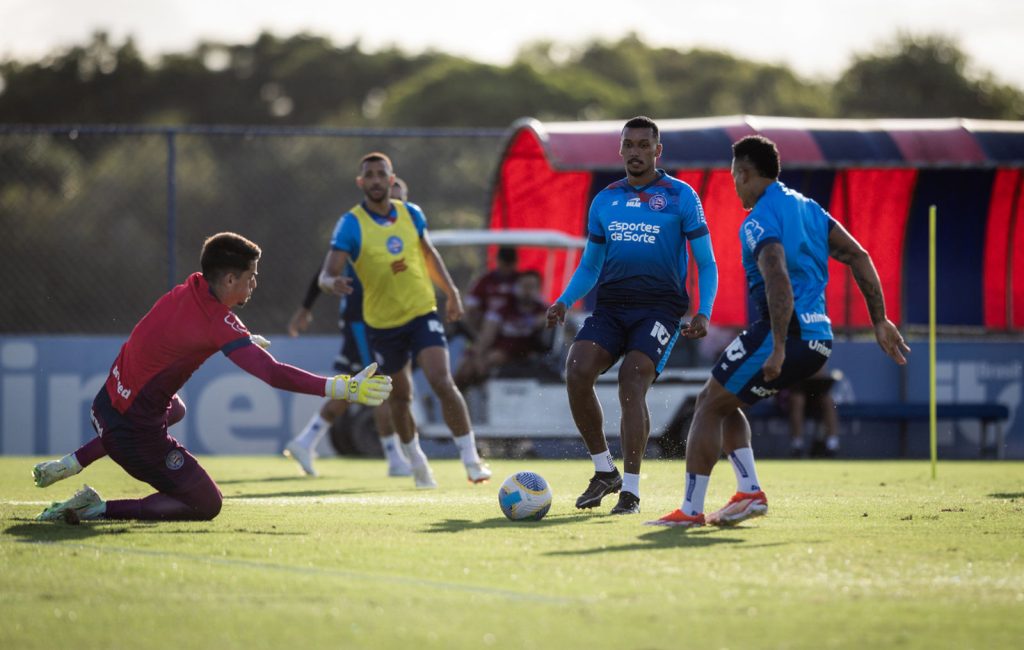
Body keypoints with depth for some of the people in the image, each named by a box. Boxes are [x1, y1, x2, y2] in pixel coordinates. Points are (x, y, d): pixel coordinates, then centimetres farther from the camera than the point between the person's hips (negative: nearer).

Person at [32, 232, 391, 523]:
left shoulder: (189, 291, 0)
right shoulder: (217, 324, -24)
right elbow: (272, 373, -31)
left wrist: (245, 341, 35)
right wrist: (342, 388, -31)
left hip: (107, 403, 9)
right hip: (137, 430, -9)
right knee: (207, 505, 1)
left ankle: (71, 463, 34)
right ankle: (97, 509, -7)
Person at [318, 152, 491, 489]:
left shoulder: (411, 214, -2)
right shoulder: (351, 224, -13)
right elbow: (327, 275, -21)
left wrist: (451, 291, 16)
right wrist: (334, 283, -44)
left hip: (422, 313, 1)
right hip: (383, 323, -1)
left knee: (442, 382, -17)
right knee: (400, 396, 12)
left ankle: (471, 459, -12)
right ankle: (416, 461, 36)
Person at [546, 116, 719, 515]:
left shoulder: (680, 196, 4)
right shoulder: (605, 200, 16)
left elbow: (706, 264, 4)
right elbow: (589, 266, 22)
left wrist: (703, 314, -10)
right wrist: (564, 302, 4)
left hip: (659, 307, -4)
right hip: (610, 306, 4)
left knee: (631, 384, -21)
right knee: (576, 373, -18)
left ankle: (631, 491, -14)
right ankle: (604, 471, -2)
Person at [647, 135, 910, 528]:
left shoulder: (759, 221, -11)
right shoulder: (806, 207, 17)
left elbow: (778, 280, -26)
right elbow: (857, 256, 14)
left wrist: (779, 348, -31)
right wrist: (879, 321, 15)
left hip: (787, 333, -9)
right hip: (819, 339, 9)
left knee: (710, 403, 1)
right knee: (726, 403, 21)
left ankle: (691, 509, -2)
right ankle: (749, 491, 10)